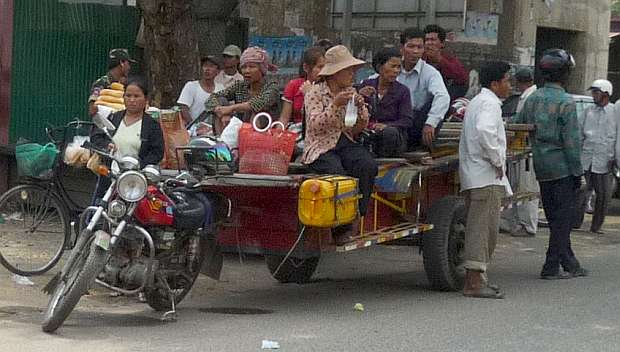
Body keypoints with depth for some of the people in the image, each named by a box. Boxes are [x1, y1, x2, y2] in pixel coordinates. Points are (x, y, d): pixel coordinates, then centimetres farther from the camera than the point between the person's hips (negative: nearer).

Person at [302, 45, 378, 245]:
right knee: (338, 172, -35)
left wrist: (361, 108, -6)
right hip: (321, 148, -5)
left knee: (368, 166, -28)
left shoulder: (351, 93, 14)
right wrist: (335, 105, -23)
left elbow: (358, 130, 11)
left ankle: (356, 218, -18)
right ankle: (341, 227, -22)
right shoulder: (315, 93, -1)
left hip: (345, 144, 5)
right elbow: (315, 125, -15)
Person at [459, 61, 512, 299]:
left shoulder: (476, 102, 22)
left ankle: (476, 279, 19)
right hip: (486, 176, -11)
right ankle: (475, 282, -13)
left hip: (472, 175, 11)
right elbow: (484, 130, -30)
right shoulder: (490, 103, -11)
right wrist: (497, 160, -20)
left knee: (478, 227, 14)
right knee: (484, 227, -11)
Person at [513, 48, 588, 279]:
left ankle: (570, 264, 22)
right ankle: (552, 267, -2)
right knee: (563, 218, -1)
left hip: (541, 168, 7)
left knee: (555, 218, 13)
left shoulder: (532, 100, 7)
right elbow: (571, 141, -14)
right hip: (563, 168, -7)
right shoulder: (566, 103, -13)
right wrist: (578, 172, -9)